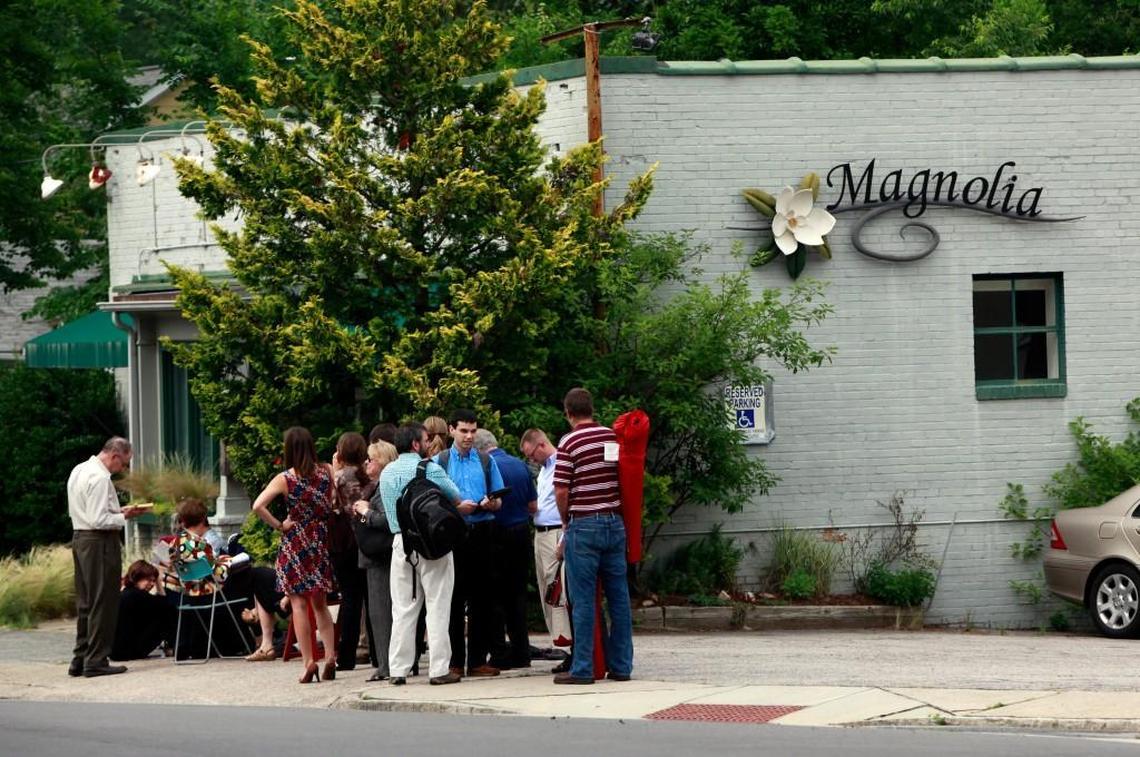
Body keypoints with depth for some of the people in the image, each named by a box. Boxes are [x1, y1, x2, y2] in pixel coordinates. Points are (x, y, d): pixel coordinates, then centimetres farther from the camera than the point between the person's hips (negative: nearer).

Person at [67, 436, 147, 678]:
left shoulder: (79, 471, 13)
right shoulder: (100, 478, -17)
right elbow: (99, 521, -22)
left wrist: (118, 511, 13)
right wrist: (124, 517, -9)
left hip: (79, 538, 10)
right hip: (100, 542, -10)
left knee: (85, 602, 15)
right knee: (103, 603, -4)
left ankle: (80, 659, 18)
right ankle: (96, 661, -3)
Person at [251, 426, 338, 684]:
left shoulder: (284, 479, -11)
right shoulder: (326, 472, -3)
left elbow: (258, 506, -20)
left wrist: (279, 525, -10)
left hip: (295, 543, -4)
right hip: (321, 543, 4)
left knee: (299, 604, 2)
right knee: (320, 604, 16)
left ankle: (309, 662, -3)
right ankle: (330, 656, 6)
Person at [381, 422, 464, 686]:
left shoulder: (386, 473, 11)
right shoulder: (429, 469, -7)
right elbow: (456, 497, 0)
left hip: (400, 543, 5)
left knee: (403, 608, 7)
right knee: (437, 607, 0)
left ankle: (398, 670, 5)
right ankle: (439, 669, -2)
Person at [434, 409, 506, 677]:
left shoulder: (486, 462, 13)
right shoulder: (439, 462, 7)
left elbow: (498, 501, 12)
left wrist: (489, 503, -10)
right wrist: (456, 507, -14)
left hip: (483, 532, 2)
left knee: (483, 599, 2)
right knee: (454, 599, -1)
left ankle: (478, 660, 5)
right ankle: (454, 662, 2)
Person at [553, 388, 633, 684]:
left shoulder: (570, 443, -8)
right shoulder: (614, 438, 6)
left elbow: (561, 492, -10)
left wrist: (566, 522, 7)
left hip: (584, 526, -5)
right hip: (615, 523, 5)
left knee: (583, 600, -2)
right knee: (618, 597, 8)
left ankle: (582, 668, -2)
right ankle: (621, 665, 11)